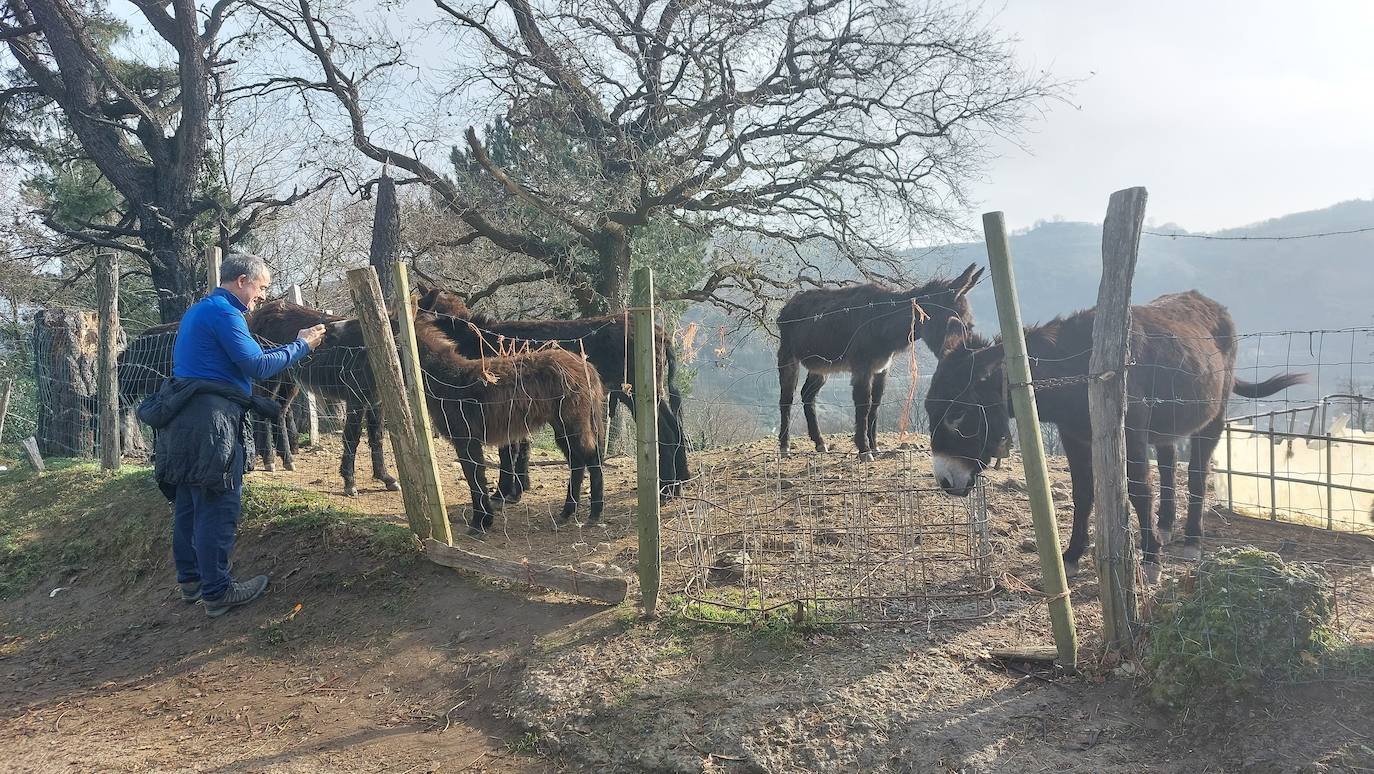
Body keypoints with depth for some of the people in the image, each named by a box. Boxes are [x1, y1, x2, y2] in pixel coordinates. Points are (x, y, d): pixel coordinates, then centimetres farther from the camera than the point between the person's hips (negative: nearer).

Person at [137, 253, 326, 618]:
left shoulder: (200, 310, 22)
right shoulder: (223, 311, -11)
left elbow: (245, 357, 23)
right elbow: (258, 366, -15)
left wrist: (294, 343, 20)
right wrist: (301, 346, -4)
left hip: (184, 419, 11)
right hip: (210, 421, -11)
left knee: (189, 504, 18)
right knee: (217, 508, -4)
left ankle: (190, 579, 30)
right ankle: (217, 593, 3)